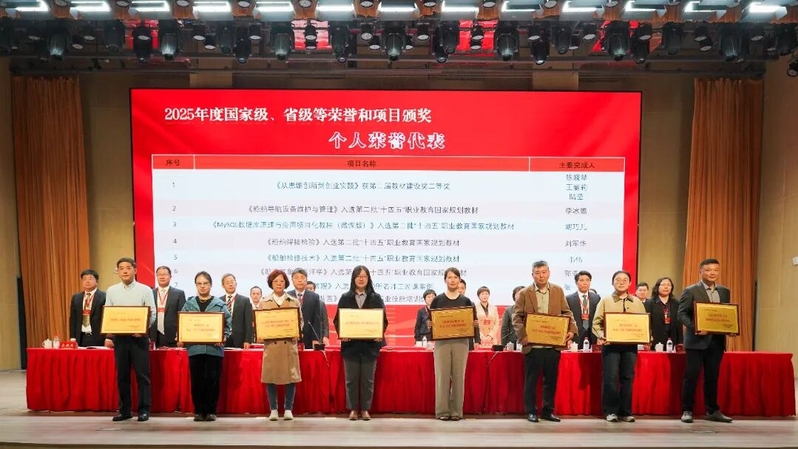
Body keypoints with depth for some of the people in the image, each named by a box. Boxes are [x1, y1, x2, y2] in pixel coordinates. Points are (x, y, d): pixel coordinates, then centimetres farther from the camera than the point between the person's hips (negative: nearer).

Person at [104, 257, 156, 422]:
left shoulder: (145, 290, 0)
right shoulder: (111, 291, 8)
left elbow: (152, 314, -3)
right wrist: (108, 336, 2)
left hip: (139, 337, -3)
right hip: (119, 337, 3)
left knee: (142, 374, -1)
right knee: (122, 375, 8)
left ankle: (144, 410, 7)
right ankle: (124, 410, 18)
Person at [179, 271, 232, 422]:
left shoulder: (219, 304, 3)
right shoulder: (189, 304, 9)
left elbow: (228, 323, 0)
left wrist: (224, 337, -16)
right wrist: (181, 338, -8)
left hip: (214, 348, -1)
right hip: (194, 348, 2)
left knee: (212, 380, 1)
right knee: (197, 380, 4)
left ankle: (211, 411, 13)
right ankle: (198, 411, 16)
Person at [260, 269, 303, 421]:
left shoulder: (294, 302, 10)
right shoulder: (264, 302, 10)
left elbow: (300, 321, 9)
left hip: (289, 343, 0)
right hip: (270, 344, 0)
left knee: (291, 376, 0)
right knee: (270, 377, 1)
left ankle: (288, 409, 10)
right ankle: (273, 410, 12)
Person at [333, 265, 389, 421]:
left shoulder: (376, 298, 5)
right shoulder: (345, 298, 6)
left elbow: (383, 320, 4)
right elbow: (337, 319, 5)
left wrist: (380, 334, -14)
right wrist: (341, 333, -13)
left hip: (370, 344, 0)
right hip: (350, 344, 0)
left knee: (368, 379, 5)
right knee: (351, 378, 4)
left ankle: (365, 409, 15)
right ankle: (353, 409, 15)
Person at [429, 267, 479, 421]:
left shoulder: (466, 301, 9)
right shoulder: (437, 300, 5)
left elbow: (472, 321, 12)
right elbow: (430, 320, 7)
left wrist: (476, 324, -9)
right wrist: (430, 325, -14)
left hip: (461, 342, 1)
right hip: (442, 341, -1)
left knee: (458, 376, 2)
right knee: (442, 375, -3)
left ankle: (457, 411, 10)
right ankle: (442, 410, 4)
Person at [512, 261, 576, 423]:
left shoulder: (558, 291, 8)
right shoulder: (524, 293, 0)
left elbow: (567, 313, 8)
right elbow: (516, 317, -2)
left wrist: (571, 330, -8)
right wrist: (522, 336, -14)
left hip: (554, 344, 2)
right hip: (533, 345, -2)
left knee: (551, 379, 9)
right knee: (531, 380, 5)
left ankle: (548, 411, 22)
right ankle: (531, 411, 16)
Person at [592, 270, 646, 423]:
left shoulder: (637, 302, 13)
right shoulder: (605, 301, 6)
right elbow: (596, 322, 1)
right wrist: (601, 336, -16)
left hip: (631, 344, 2)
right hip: (611, 344, -2)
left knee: (628, 378, 4)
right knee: (610, 377, -5)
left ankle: (625, 412, 14)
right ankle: (611, 411, 4)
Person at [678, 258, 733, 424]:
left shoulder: (725, 292, 13)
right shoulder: (690, 291, -3)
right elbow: (681, 314, -8)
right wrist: (695, 327, -23)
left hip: (717, 340, 5)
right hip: (697, 340, -5)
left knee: (713, 377, 11)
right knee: (691, 376, -2)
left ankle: (712, 411, 21)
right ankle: (687, 410, 6)